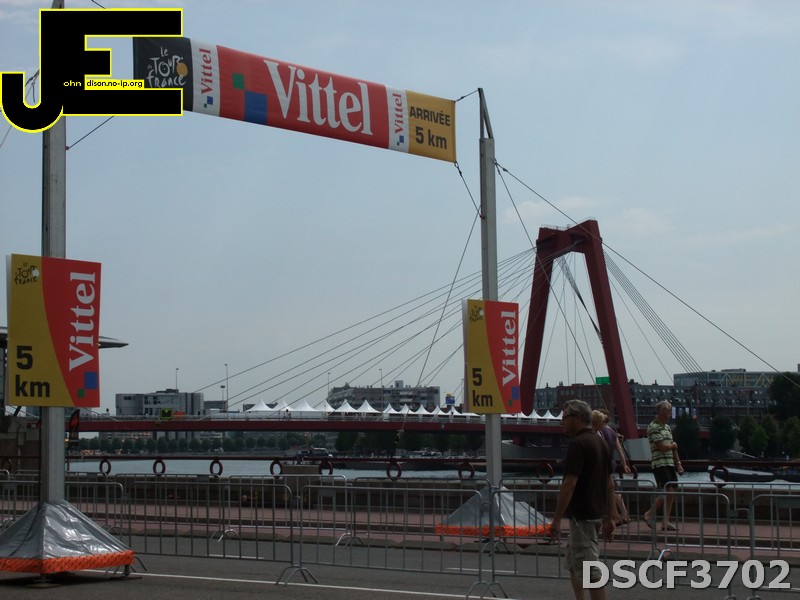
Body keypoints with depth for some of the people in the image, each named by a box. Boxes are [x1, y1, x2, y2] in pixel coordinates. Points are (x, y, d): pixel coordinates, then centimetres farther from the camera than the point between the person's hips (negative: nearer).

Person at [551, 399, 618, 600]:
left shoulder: (578, 444, -17)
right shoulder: (600, 442, 12)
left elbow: (569, 484, -22)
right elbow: (609, 483, 16)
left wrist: (557, 518, -18)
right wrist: (610, 517, 20)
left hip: (582, 515, -10)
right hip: (597, 513, 10)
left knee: (590, 569, -7)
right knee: (575, 564, 21)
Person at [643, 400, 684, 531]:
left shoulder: (667, 427, 17)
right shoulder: (653, 427, -11)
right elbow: (662, 447, -18)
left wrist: (678, 464, 12)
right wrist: (673, 445, 1)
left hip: (670, 464, 9)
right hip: (660, 464, -9)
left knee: (671, 493, 5)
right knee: (667, 492, -13)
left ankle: (666, 522, 9)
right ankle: (650, 514, 2)